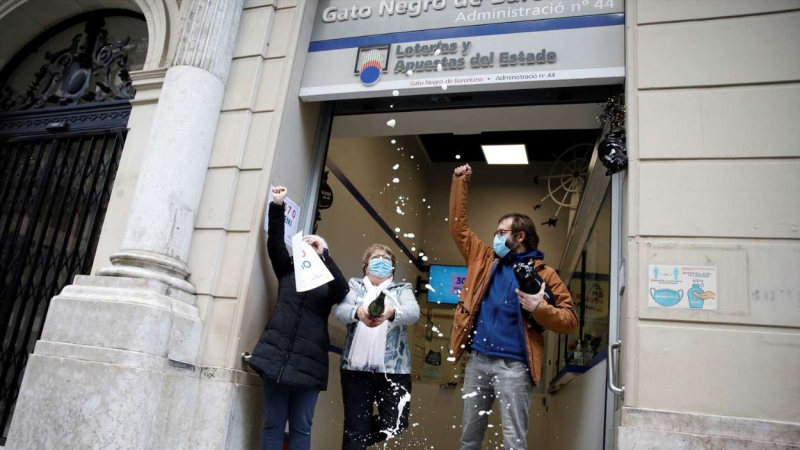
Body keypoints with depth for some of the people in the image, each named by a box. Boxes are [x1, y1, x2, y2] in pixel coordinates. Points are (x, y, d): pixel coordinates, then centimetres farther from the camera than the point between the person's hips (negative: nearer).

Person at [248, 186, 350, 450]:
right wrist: (277, 206, -6)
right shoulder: (287, 272, 16)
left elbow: (343, 291, -10)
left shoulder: (328, 284, 12)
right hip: (277, 355, 1)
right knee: (273, 424, 3)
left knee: (301, 427, 1)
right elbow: (275, 242, 4)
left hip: (309, 362, -1)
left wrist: (323, 255, -15)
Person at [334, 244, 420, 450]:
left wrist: (390, 313, -34)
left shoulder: (403, 289, 11)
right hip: (356, 367, 0)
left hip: (394, 369, 1)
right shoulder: (354, 286, 13)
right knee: (355, 428, -2)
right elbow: (340, 309, -7)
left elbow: (413, 312, -10)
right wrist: (358, 312, -32)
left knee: (396, 424, -1)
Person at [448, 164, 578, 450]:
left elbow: (570, 320, -4)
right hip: (477, 360, 5)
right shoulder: (485, 260, 12)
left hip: (513, 366, -5)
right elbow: (458, 225, 17)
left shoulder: (542, 274, -2)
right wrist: (460, 181, 17)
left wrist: (539, 307, -22)